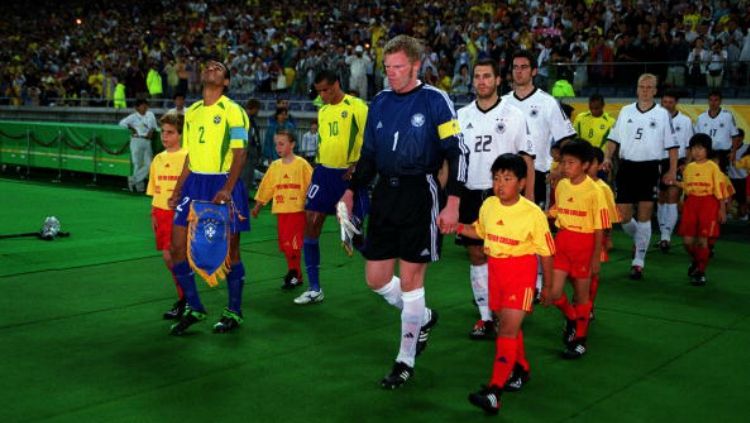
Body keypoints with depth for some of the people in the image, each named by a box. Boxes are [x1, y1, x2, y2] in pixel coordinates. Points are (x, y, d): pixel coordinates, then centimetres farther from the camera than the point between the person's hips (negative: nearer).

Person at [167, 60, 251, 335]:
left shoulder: (232, 111, -5)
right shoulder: (192, 112, 14)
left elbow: (240, 154, -11)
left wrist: (227, 189, -23)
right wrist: (177, 191, 14)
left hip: (224, 184, -6)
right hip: (194, 183, 6)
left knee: (229, 250, 1)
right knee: (178, 246, 1)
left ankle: (234, 312, 16)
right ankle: (193, 308, 15)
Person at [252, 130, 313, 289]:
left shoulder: (301, 164, -4)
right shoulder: (275, 166, 9)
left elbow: (311, 186, -5)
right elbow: (266, 188, 13)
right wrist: (257, 207, 9)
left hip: (298, 209, -5)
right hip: (281, 210, 5)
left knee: (294, 244, -8)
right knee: (284, 244, 7)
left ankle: (294, 274, 3)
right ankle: (295, 274, 19)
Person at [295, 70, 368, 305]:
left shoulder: (356, 106, -7)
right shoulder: (322, 111, 13)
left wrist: (358, 165, -22)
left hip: (349, 174, -6)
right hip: (324, 172, 6)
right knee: (310, 224, -4)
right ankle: (314, 288, 3)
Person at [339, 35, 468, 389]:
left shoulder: (435, 101, -7)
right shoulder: (380, 102, 10)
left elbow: (457, 152, -9)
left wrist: (452, 202, -16)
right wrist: (352, 191, 11)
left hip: (419, 194, -6)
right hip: (385, 194, 6)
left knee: (410, 279, 0)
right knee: (376, 278, 7)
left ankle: (406, 360, 15)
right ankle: (424, 318, 35)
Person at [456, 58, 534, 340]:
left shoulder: (513, 115, 1)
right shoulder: (461, 116, 9)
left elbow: (527, 159, 1)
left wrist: (528, 201, -5)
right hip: (470, 194, 3)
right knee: (477, 255, 5)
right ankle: (486, 317, 13)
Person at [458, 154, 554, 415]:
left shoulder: (533, 214, -16)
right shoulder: (488, 205, -2)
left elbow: (546, 252, -7)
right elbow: (480, 231, 18)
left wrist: (548, 285, -1)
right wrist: (457, 226, 2)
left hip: (521, 272, -6)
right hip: (496, 270, 6)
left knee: (509, 328, -12)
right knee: (507, 325, 18)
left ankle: (494, 391, -15)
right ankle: (521, 369, 41)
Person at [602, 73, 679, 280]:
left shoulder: (662, 114, 2)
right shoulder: (625, 111, 9)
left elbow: (672, 145, 4)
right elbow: (614, 138, 13)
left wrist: (672, 171, -4)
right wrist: (607, 157, -2)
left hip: (649, 168, -2)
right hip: (627, 166, 2)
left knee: (644, 217, -1)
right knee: (623, 216, 1)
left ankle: (638, 262, 7)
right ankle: (640, 241, 33)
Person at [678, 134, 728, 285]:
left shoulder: (712, 167, -4)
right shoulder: (689, 167, 11)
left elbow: (719, 189, -4)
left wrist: (722, 209, -6)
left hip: (708, 202, -4)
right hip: (691, 202, 4)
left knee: (702, 240, -5)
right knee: (687, 240, 2)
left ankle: (701, 272, 8)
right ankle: (696, 261, 32)